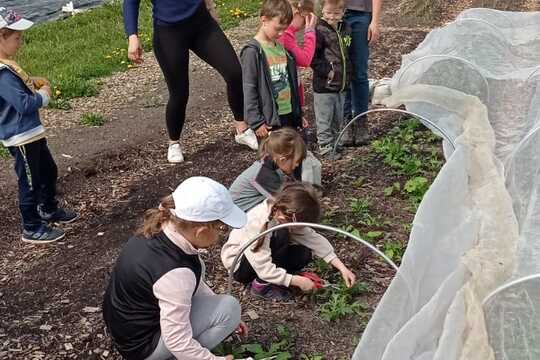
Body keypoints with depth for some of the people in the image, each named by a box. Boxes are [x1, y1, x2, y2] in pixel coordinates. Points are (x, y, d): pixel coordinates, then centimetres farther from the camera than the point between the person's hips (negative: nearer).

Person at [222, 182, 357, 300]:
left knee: (304, 254, -15)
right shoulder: (257, 223, -36)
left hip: (266, 255, 7)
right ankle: (262, 284, -15)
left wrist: (342, 268, -16)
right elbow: (264, 269, -35)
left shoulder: (287, 217, -16)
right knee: (281, 235, -31)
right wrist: (297, 281, -32)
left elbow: (314, 238, -12)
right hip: (240, 263, -7)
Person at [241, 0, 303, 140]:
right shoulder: (253, 51, -12)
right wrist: (256, 121, -16)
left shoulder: (282, 47, 9)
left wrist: (299, 113, 18)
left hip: (289, 114, 7)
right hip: (270, 119, -7)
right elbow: (249, 90, -13)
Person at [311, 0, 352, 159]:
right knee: (324, 119, 3)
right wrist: (327, 71, -19)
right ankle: (325, 147, 13)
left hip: (342, 85, 7)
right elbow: (312, 57, -17)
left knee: (338, 118, 18)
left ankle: (335, 142, 32)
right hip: (324, 85, -7)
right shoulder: (319, 31, -14)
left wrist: (347, 76, 17)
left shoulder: (346, 29, 8)